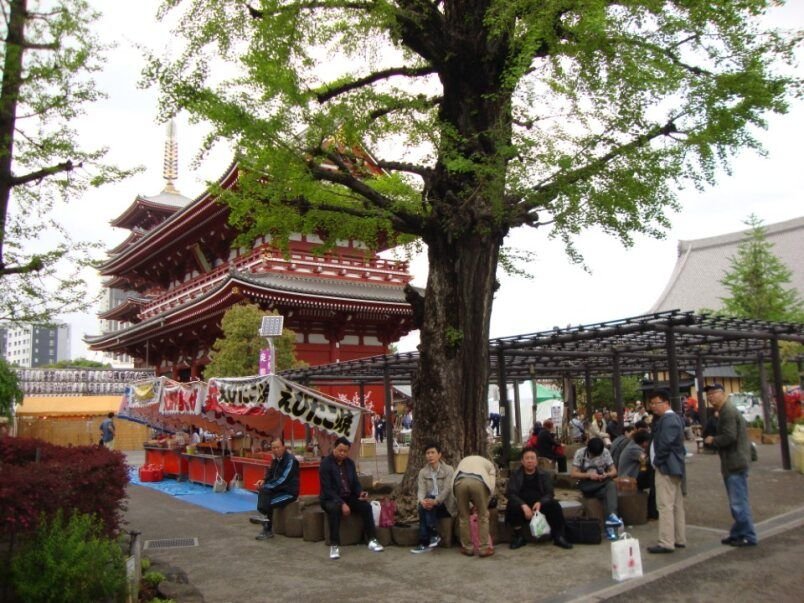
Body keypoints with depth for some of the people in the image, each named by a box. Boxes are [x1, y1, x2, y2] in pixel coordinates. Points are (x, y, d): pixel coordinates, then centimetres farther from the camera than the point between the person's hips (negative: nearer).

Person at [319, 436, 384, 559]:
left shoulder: (350, 463, 6)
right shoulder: (325, 463, -14)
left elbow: (355, 483, 11)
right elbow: (327, 489, -21)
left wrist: (360, 493, -13)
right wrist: (342, 503, -29)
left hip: (348, 497, 6)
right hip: (330, 498, -5)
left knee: (366, 506, -19)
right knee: (334, 509, -38)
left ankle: (372, 540, -10)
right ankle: (334, 545, -31)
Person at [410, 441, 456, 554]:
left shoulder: (448, 470, -6)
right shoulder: (423, 472, 5)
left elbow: (447, 490, -17)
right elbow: (421, 490, -6)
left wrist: (435, 501, -34)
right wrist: (422, 501, -31)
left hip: (446, 506, -3)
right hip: (431, 506, 3)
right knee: (424, 506, -31)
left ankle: (424, 543, -27)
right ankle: (433, 534, -24)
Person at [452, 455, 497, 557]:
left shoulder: (464, 461, 44)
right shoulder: (490, 464, 36)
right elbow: (491, 486, 20)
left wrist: (462, 505, 35)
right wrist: (483, 505, 28)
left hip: (460, 481, 2)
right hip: (478, 481, -2)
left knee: (463, 517, 16)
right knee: (483, 517, 14)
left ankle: (467, 548, 22)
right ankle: (484, 549, 16)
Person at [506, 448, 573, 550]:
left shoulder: (544, 475, 9)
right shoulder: (516, 475, 4)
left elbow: (549, 493, -1)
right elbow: (510, 493, -9)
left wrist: (540, 502, -24)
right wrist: (523, 505, -27)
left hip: (540, 506, 1)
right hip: (522, 506, -1)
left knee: (554, 505, -27)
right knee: (513, 506, -32)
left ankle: (558, 537, -14)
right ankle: (519, 537, -14)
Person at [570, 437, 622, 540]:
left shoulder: (605, 452, 1)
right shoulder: (580, 453, -7)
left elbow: (614, 471, 1)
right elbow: (573, 474, -10)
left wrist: (607, 475, -22)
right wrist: (588, 475, -25)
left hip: (602, 483, 3)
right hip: (587, 486, -3)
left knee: (611, 486, -34)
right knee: (608, 492, -32)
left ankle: (611, 516, -42)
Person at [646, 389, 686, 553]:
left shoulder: (668, 419, -17)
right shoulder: (674, 418, 15)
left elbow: (665, 444, -24)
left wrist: (657, 461, -13)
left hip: (665, 468, -11)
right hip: (674, 467, 11)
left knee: (665, 506, -9)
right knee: (676, 505, 14)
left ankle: (666, 543, -8)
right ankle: (679, 539, 21)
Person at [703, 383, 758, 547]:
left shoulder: (728, 411, -16)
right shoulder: (724, 411, 17)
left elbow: (729, 437, -24)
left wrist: (712, 440, -9)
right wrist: (713, 439, 6)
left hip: (735, 464, -11)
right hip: (732, 463, 11)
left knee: (739, 503, -5)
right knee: (737, 502, 17)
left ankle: (748, 537, 3)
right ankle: (738, 534, 25)